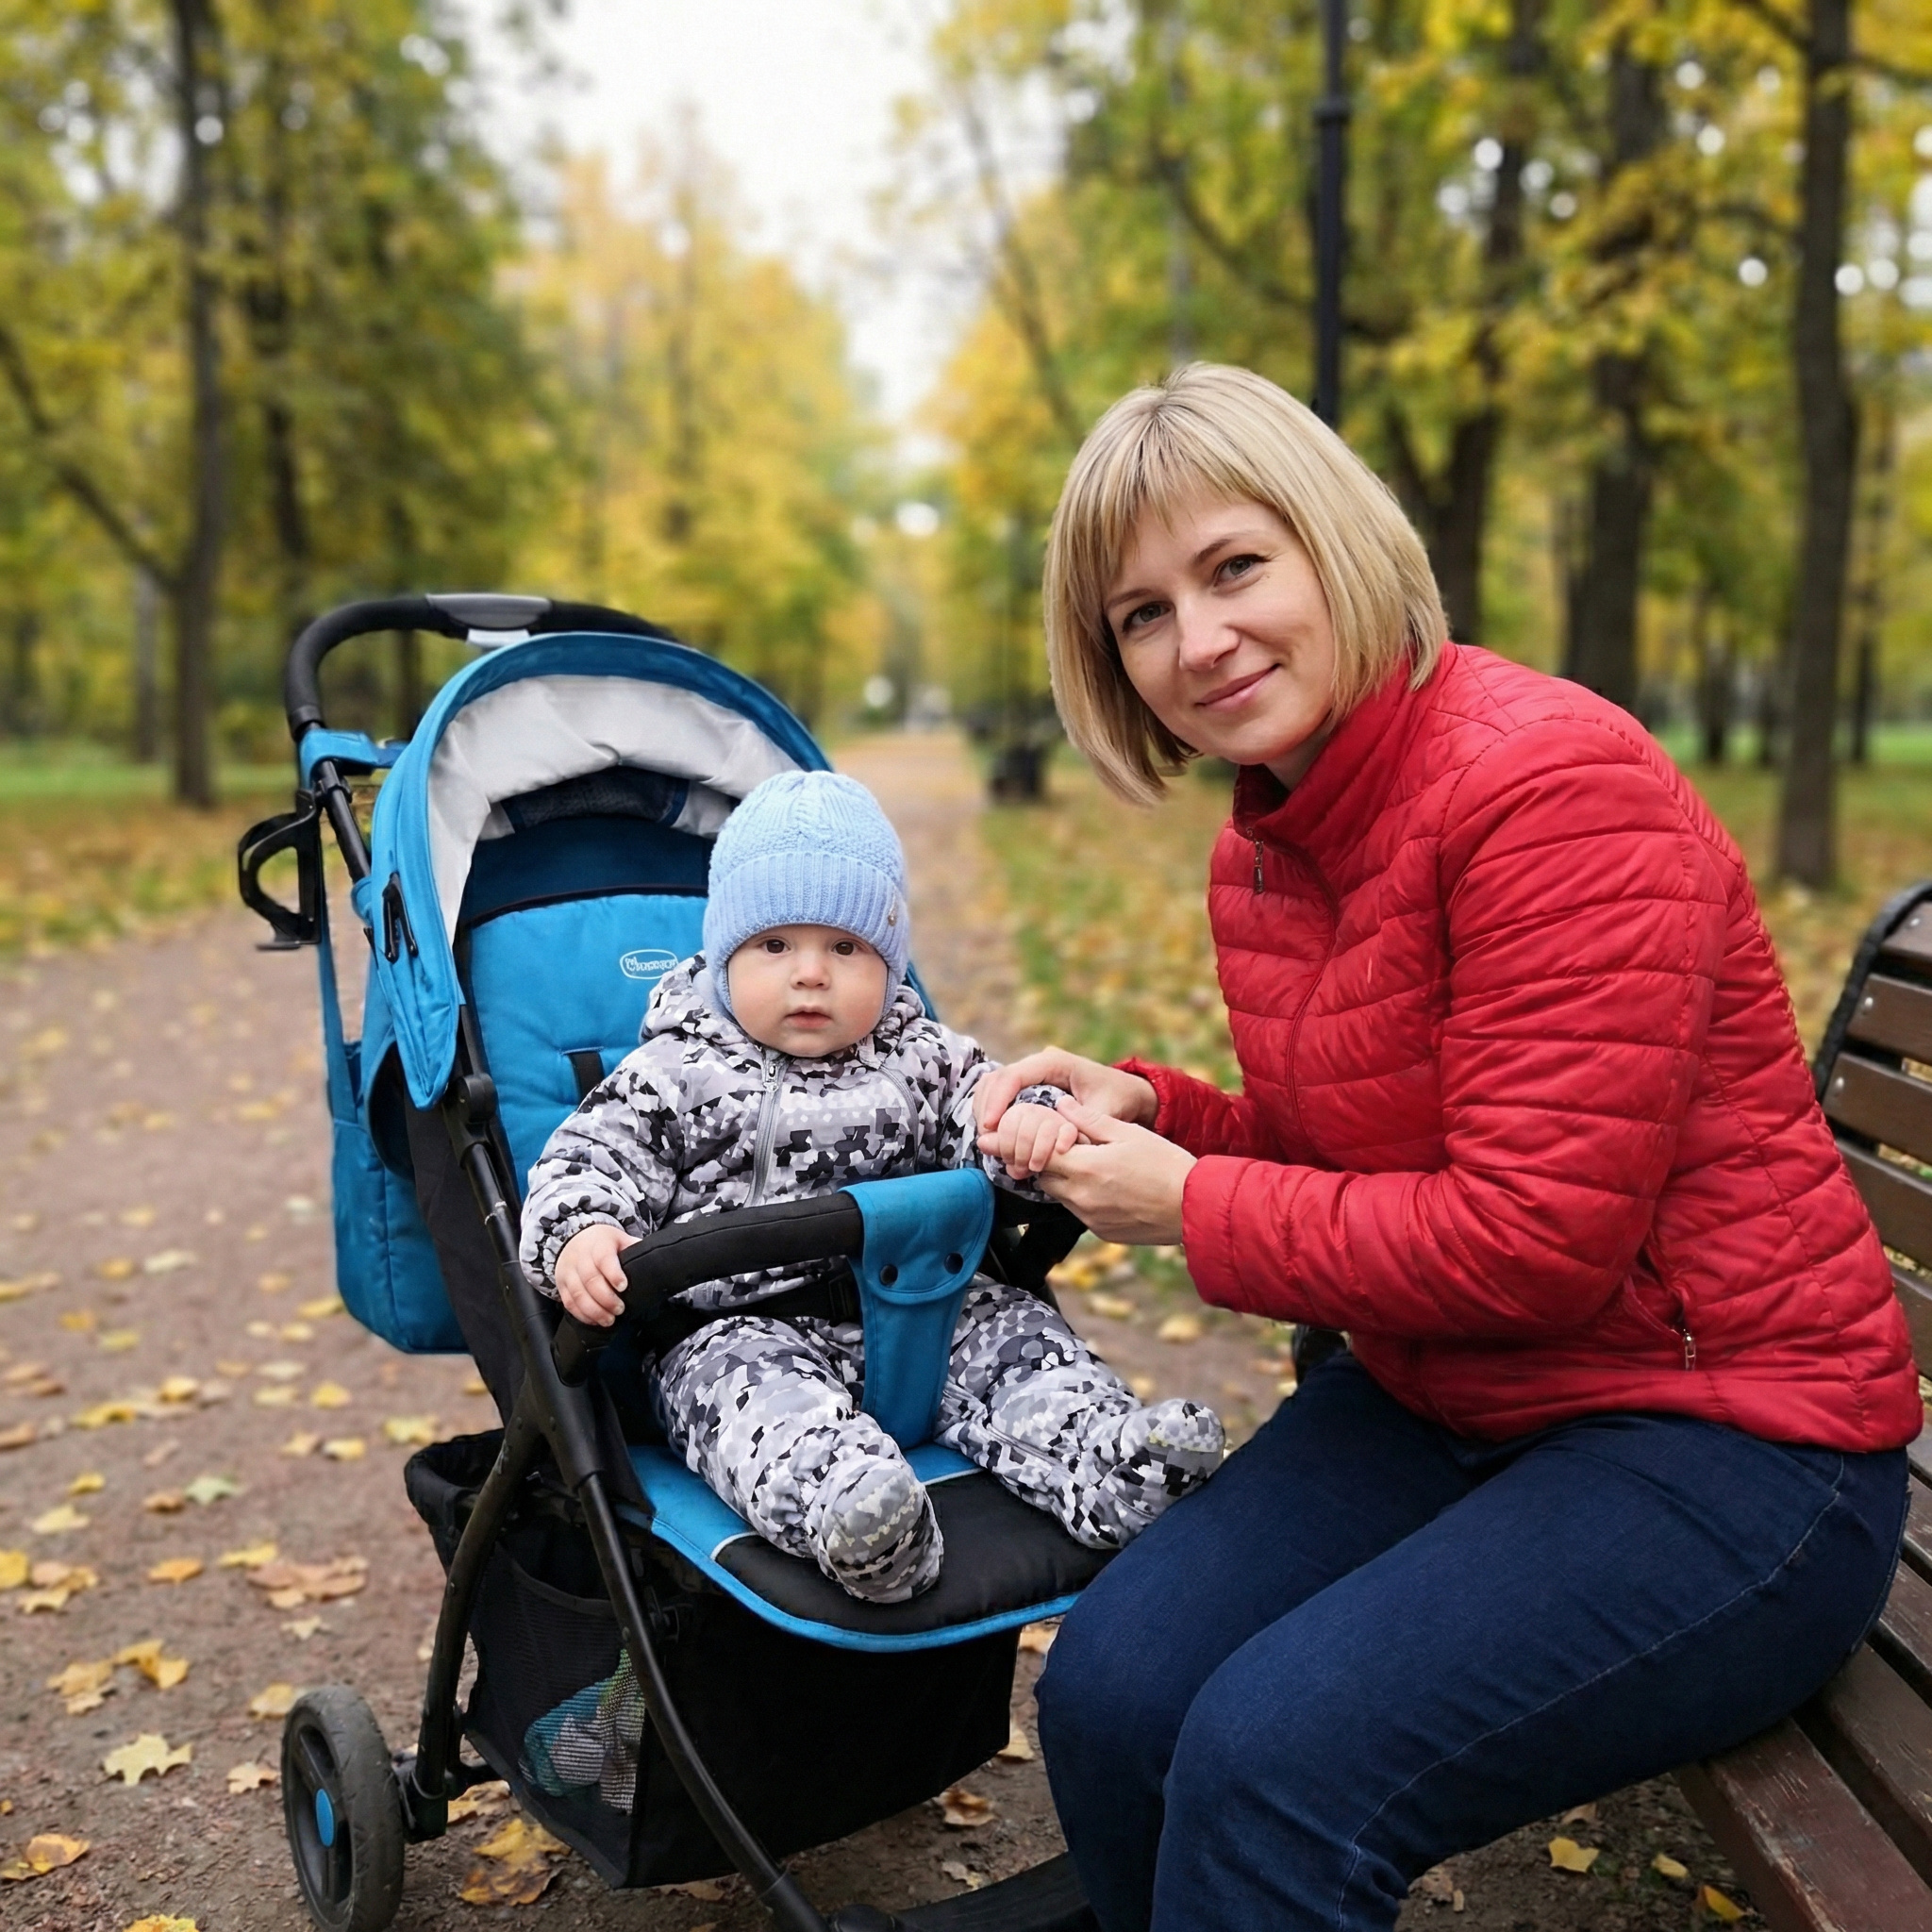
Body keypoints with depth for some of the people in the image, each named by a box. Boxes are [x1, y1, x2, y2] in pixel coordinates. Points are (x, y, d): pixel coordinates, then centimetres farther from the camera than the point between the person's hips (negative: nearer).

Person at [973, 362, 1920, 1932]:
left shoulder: (1547, 783, -21)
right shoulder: (1262, 847, 4)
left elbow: (1533, 1242, -24)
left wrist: (1190, 1207, -15)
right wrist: (1148, 1111, -3)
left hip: (1719, 1436, -7)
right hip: (1436, 1402, 7)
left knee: (1277, 1756, -25)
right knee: (1109, 1696, -10)